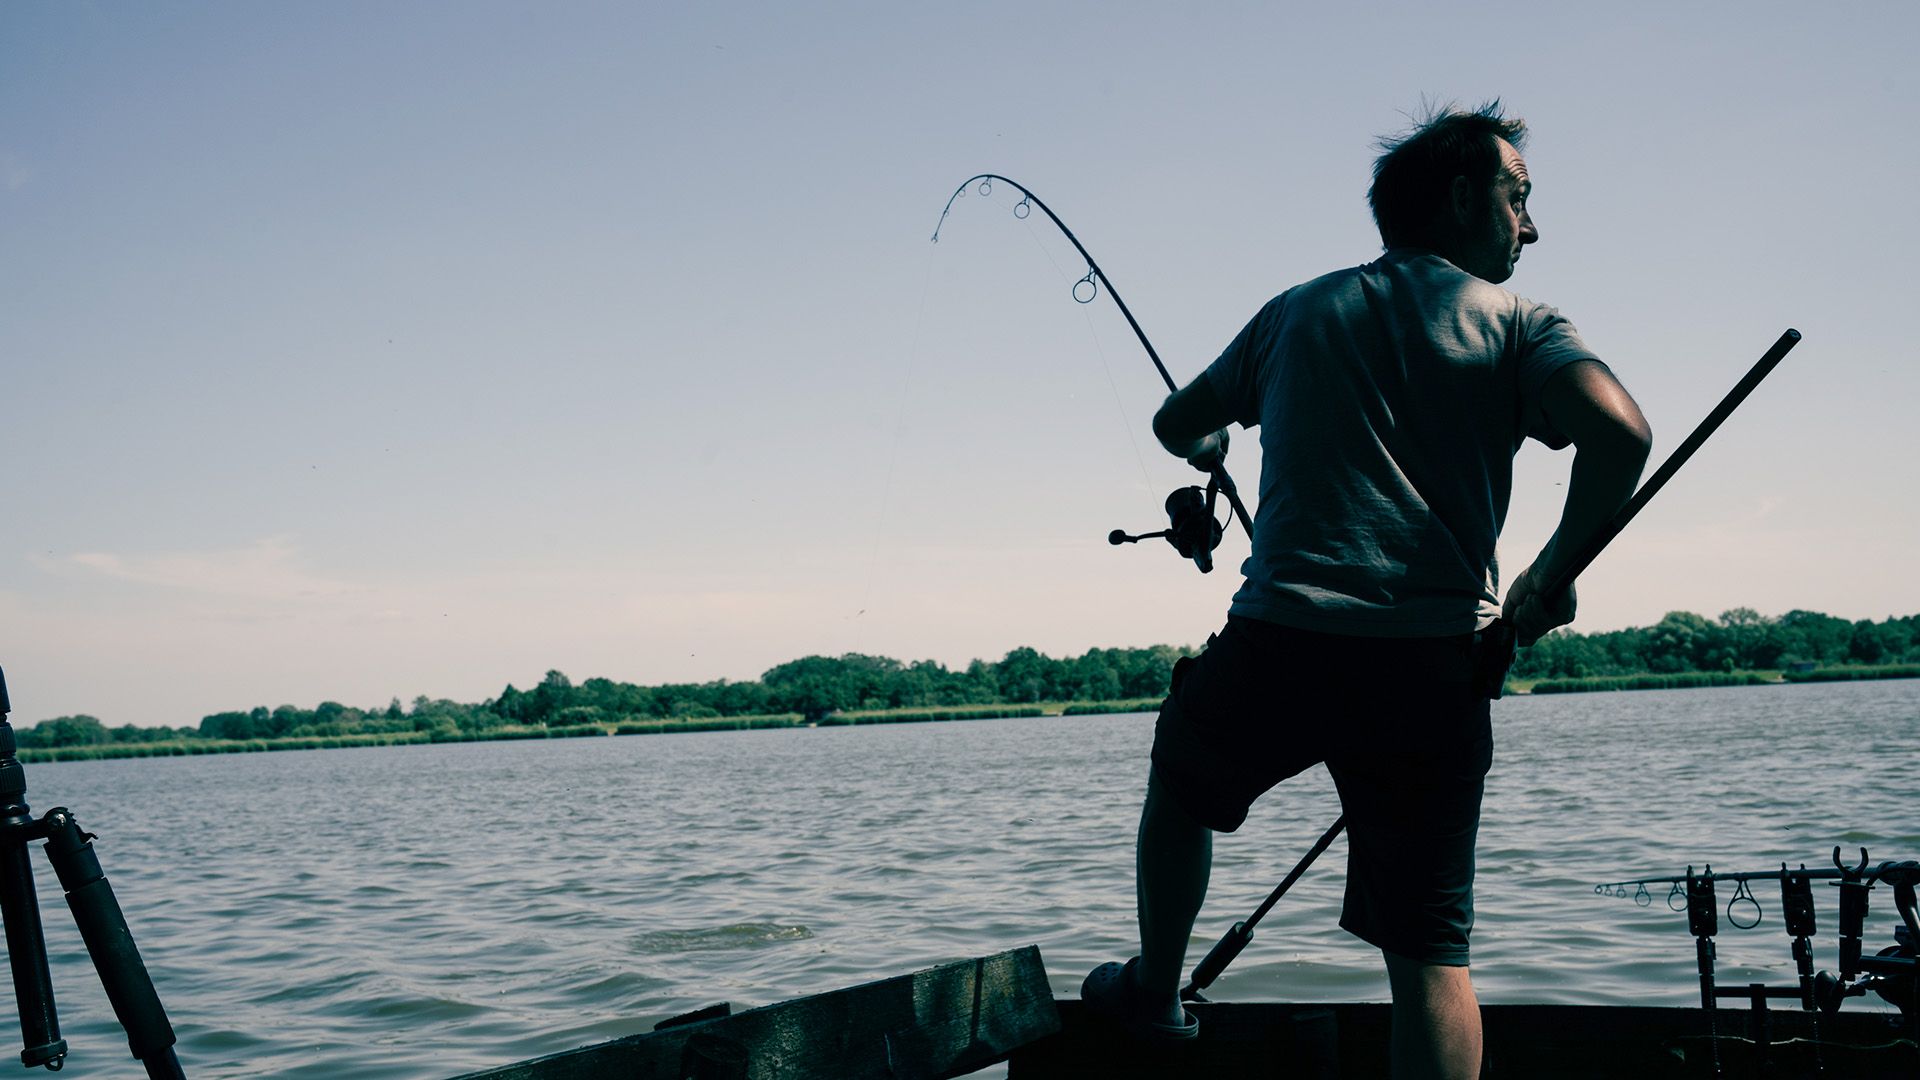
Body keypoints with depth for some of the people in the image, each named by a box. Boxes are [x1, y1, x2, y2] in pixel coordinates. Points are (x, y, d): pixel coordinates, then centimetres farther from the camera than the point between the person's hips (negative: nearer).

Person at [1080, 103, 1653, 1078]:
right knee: (1429, 952, 2)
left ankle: (1154, 992, 42)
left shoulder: (1299, 310, 15)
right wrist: (1552, 576, 1)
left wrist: (1208, 448, 49)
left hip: (1280, 639, 2)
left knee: (1179, 785, 32)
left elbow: (1175, 424, 25)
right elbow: (1620, 431, -13)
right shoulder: (1512, 323, 6)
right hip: (1435, 659, -2)